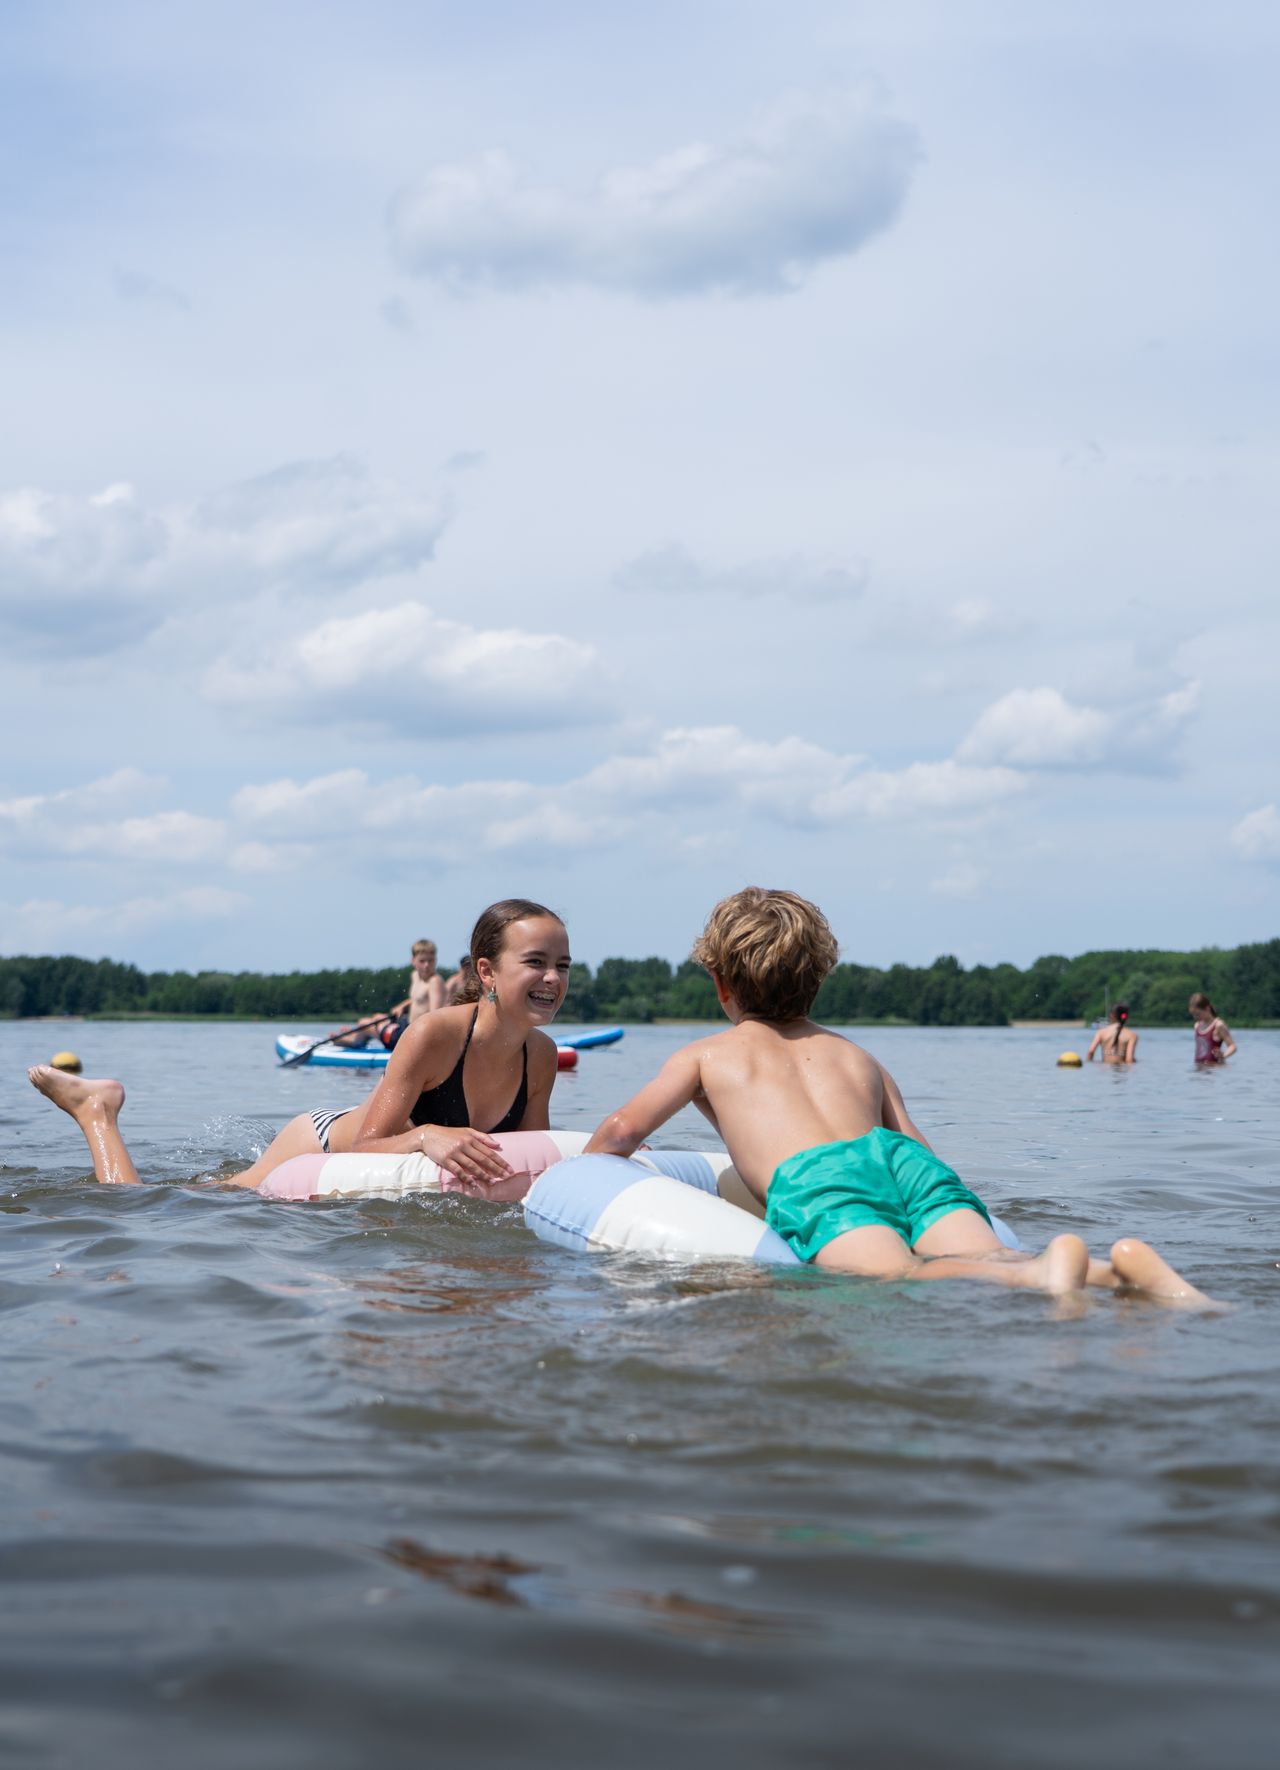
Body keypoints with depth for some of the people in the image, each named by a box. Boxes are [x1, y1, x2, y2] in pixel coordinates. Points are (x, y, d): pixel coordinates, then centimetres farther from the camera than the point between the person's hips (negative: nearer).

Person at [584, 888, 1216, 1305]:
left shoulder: (705, 1055, 30)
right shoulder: (858, 1057, 39)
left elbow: (623, 1129, 23)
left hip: (813, 1178, -4)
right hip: (899, 1156, 5)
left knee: (900, 1278, -31)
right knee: (983, 1266, -17)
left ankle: (1044, 1267, -59)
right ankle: (1122, 1269, -46)